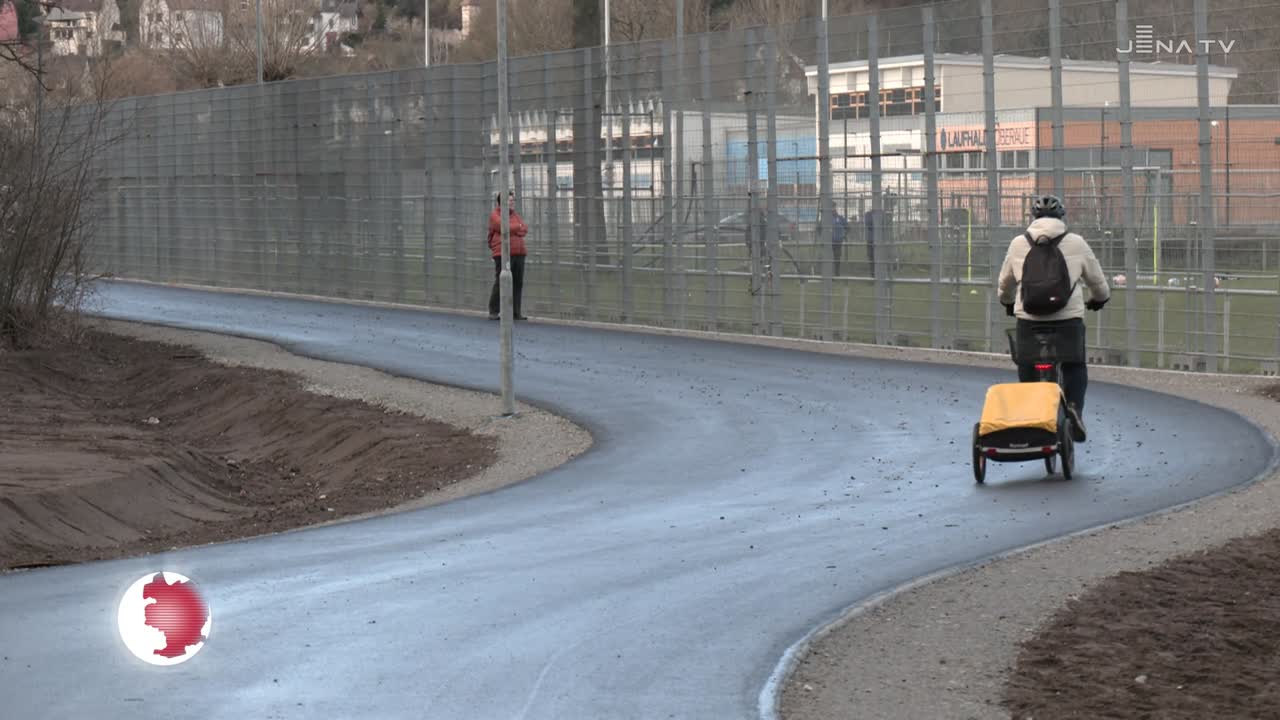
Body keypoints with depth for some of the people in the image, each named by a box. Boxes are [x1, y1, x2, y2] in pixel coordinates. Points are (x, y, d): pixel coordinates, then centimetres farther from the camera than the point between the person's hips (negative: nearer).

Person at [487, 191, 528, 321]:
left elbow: (525, 229, 7)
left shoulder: (515, 215, 20)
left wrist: (512, 229, -9)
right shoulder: (495, 215, 0)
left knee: (518, 283, 5)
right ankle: (494, 312, -2)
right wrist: (518, 227, -1)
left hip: (518, 253, 7)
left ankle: (516, 312, 11)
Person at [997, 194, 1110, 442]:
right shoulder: (1076, 243, 2)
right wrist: (1099, 299, 36)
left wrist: (1007, 302, 40)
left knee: (1027, 371, 15)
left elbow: (1005, 282, 19)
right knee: (1074, 368, 14)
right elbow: (1097, 280, 14)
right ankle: (1074, 407, -9)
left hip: (1028, 319, 1)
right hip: (1069, 319, -1)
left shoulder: (1018, 244, 5)